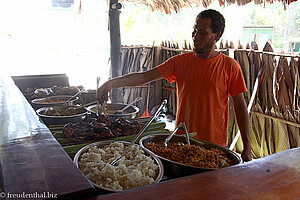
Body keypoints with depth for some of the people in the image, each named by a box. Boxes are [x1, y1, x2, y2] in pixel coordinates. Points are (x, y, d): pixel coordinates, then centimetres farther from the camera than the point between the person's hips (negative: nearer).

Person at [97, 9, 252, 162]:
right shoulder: (180, 61, 1)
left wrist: (247, 148, -5)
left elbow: (240, 106, -3)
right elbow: (145, 76, -3)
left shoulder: (230, 66, -6)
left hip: (215, 144, -2)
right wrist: (112, 83, -15)